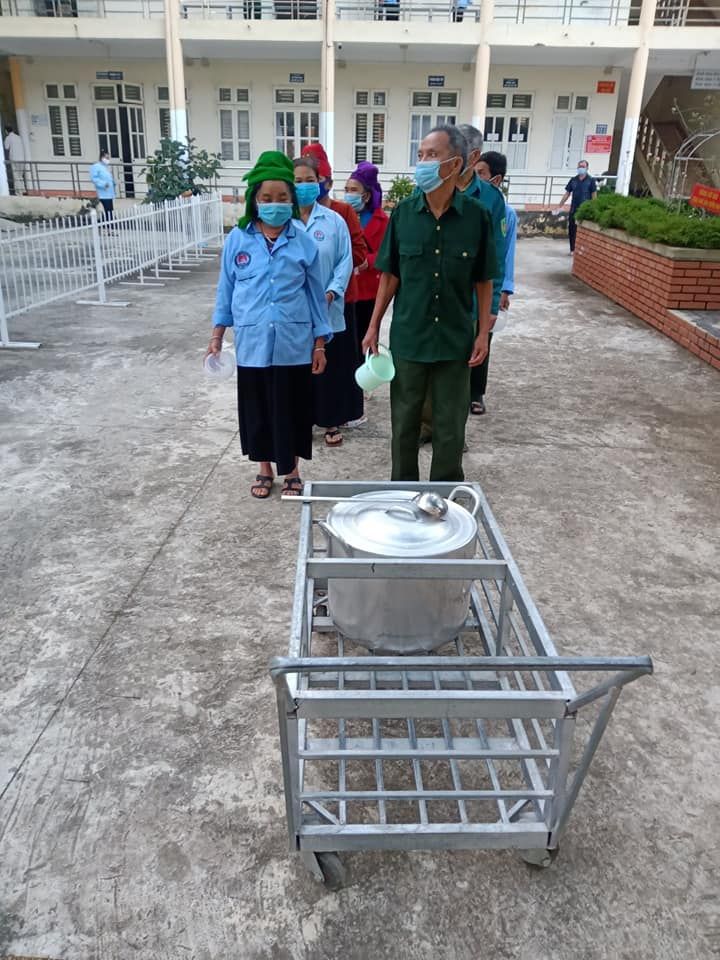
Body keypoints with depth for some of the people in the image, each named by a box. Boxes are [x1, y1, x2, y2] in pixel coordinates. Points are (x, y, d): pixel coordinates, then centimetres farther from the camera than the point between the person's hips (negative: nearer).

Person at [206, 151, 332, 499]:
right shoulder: (237, 239, -1)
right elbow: (226, 288, 8)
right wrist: (217, 335, 7)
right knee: (256, 409, 12)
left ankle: (291, 472, 27)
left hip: (293, 344, -1)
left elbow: (315, 293, 3)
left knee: (291, 409, 8)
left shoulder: (304, 241, -3)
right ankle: (265, 470, 31)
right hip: (252, 343, 1)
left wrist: (319, 343, 2)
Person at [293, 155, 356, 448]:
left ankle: (331, 422, 24)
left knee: (331, 368, 8)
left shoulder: (334, 220, 0)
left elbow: (345, 261, 0)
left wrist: (331, 292, -12)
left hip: (328, 310, 0)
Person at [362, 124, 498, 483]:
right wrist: (374, 326, 1)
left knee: (451, 426, 10)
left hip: (456, 339, -1)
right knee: (404, 420, 12)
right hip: (408, 336, 1)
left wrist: (483, 332, -3)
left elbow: (483, 281, 0)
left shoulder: (476, 215, -6)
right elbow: (390, 275, 3)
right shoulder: (403, 213, -3)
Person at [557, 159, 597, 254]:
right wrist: (560, 206, 6)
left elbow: (594, 196, -3)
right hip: (573, 209, 4)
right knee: (571, 230, 5)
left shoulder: (591, 180, -1)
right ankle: (573, 249, 15)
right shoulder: (573, 180, 9)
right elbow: (567, 194, 11)